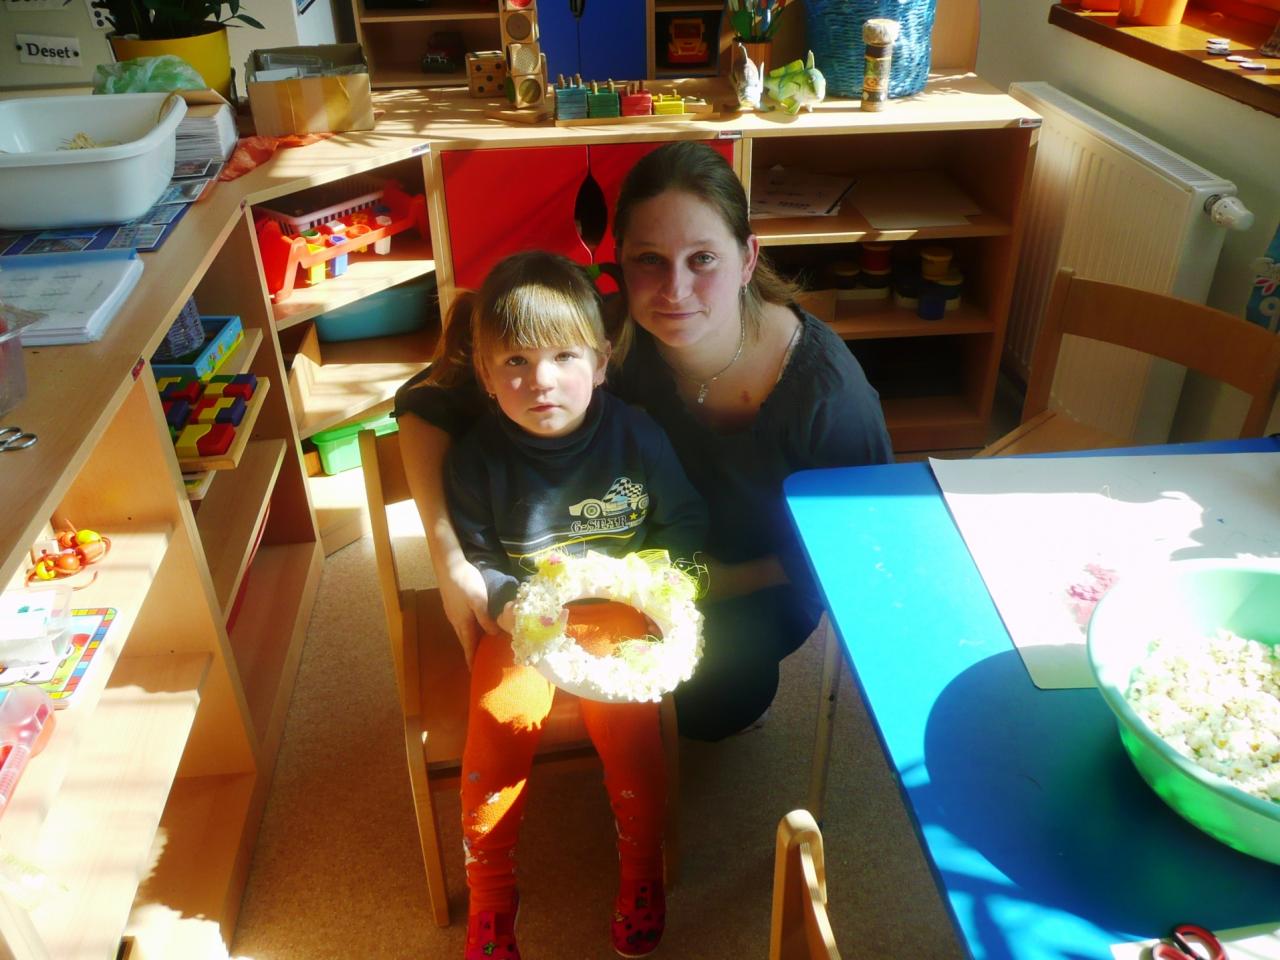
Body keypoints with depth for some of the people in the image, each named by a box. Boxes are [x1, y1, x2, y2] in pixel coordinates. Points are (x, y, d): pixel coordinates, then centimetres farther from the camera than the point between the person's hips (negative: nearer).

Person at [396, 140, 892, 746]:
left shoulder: (826, 389, -34)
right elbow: (427, 401, -24)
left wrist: (701, 583, -24)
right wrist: (451, 563, -34)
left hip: (761, 578, -2)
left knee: (713, 699, -24)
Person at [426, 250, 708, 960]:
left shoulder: (636, 436, -11)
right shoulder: (476, 457, -10)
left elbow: (685, 522, 3)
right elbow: (472, 560, 0)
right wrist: (509, 606, -20)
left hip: (616, 609, 0)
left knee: (625, 715, -21)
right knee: (503, 717, -21)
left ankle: (642, 873, 9)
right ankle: (489, 895, 5)